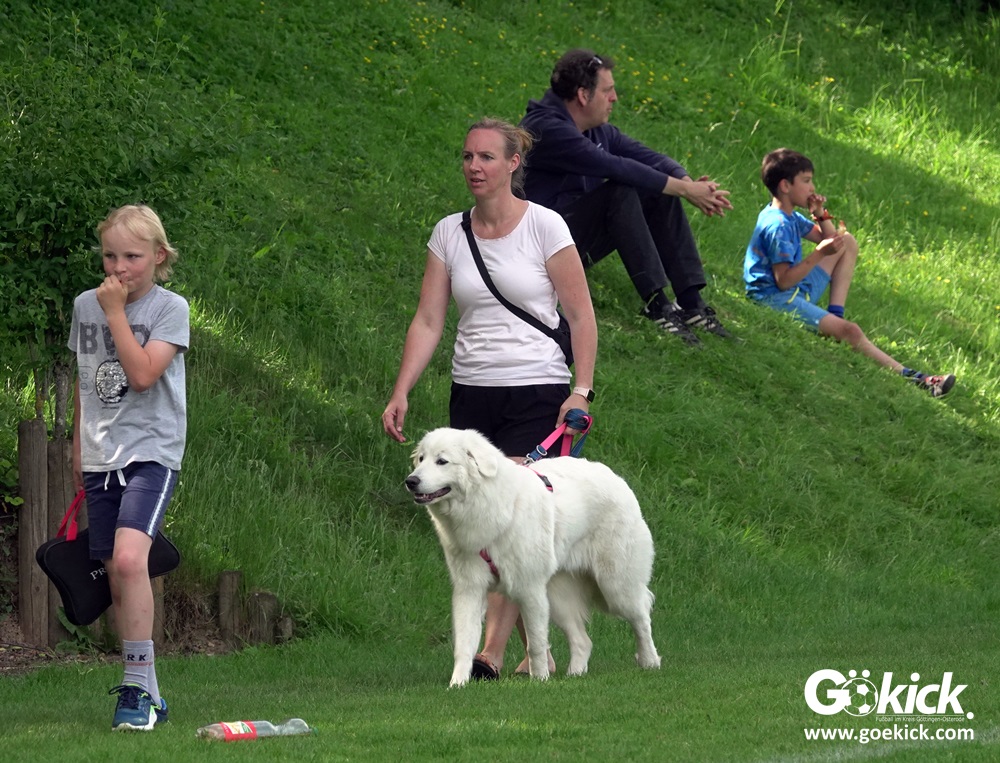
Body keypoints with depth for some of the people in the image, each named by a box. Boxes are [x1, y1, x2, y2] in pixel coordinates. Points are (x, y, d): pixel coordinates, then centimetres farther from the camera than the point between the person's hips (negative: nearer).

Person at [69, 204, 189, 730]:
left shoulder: (169, 308, -6)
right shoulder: (85, 306, 9)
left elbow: (142, 374, -18)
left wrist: (116, 312, -14)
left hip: (151, 451, -6)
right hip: (100, 458, 6)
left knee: (129, 558, -25)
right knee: (116, 580, 7)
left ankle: (137, 684, -22)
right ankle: (146, 696, 17)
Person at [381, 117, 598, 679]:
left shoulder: (544, 226, -4)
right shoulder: (449, 234, 8)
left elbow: (582, 317, -3)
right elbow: (428, 322, 6)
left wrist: (581, 391, -12)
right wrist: (401, 394, -4)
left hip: (537, 395, -5)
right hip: (472, 395, 5)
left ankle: (492, 650, -18)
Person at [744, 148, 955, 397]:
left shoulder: (788, 217, 10)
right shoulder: (778, 227, -22)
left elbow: (828, 238, 21)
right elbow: (783, 281, -27)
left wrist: (820, 214, 2)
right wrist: (819, 254, -30)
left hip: (796, 289, 11)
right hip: (776, 299, -11)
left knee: (848, 243, 17)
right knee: (850, 332, -27)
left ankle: (835, 315, 7)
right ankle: (909, 378, -27)